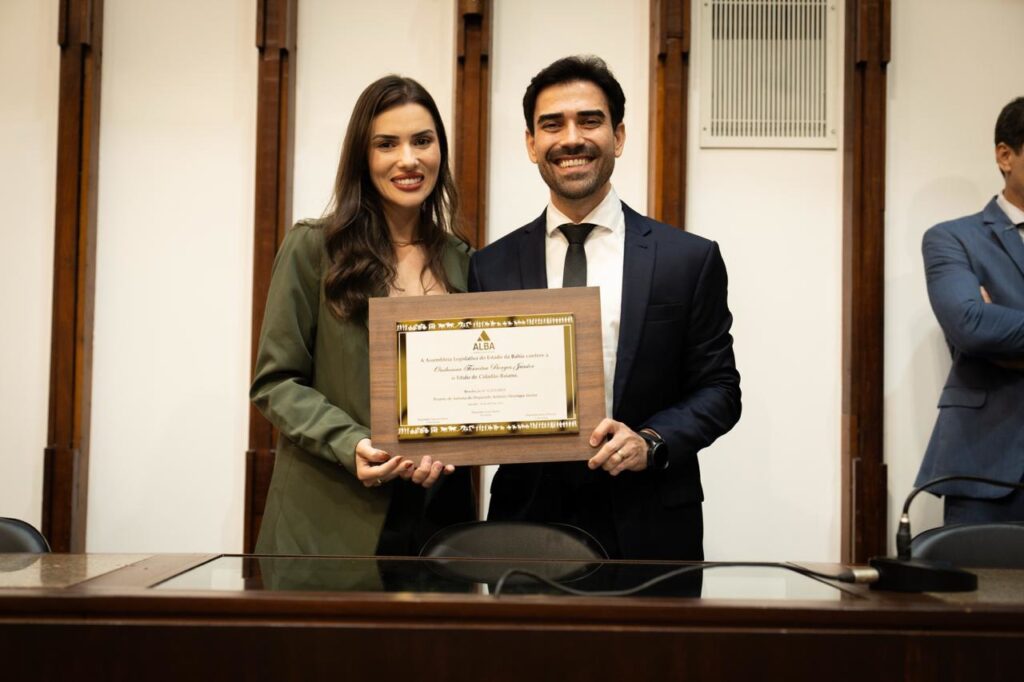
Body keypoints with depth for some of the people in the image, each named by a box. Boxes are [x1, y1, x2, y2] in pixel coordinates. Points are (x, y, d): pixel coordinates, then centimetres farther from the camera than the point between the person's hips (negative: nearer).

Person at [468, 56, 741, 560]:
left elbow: (718, 388, 1)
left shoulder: (690, 259, -1)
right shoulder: (491, 267, 4)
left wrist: (653, 442, -15)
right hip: (526, 519, 1)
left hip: (649, 526, -1)